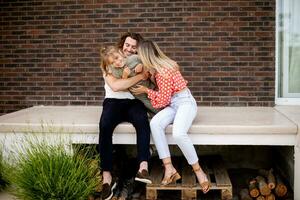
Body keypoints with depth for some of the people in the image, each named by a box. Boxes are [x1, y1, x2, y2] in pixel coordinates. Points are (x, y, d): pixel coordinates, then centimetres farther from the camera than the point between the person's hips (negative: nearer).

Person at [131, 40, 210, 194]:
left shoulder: (163, 72, -19)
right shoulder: (158, 67, 8)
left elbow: (162, 100, -14)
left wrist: (146, 90, -2)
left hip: (185, 102, -8)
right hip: (172, 104, 8)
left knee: (178, 133, -36)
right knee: (154, 123, -25)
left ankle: (199, 171, -18)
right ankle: (169, 169, -29)